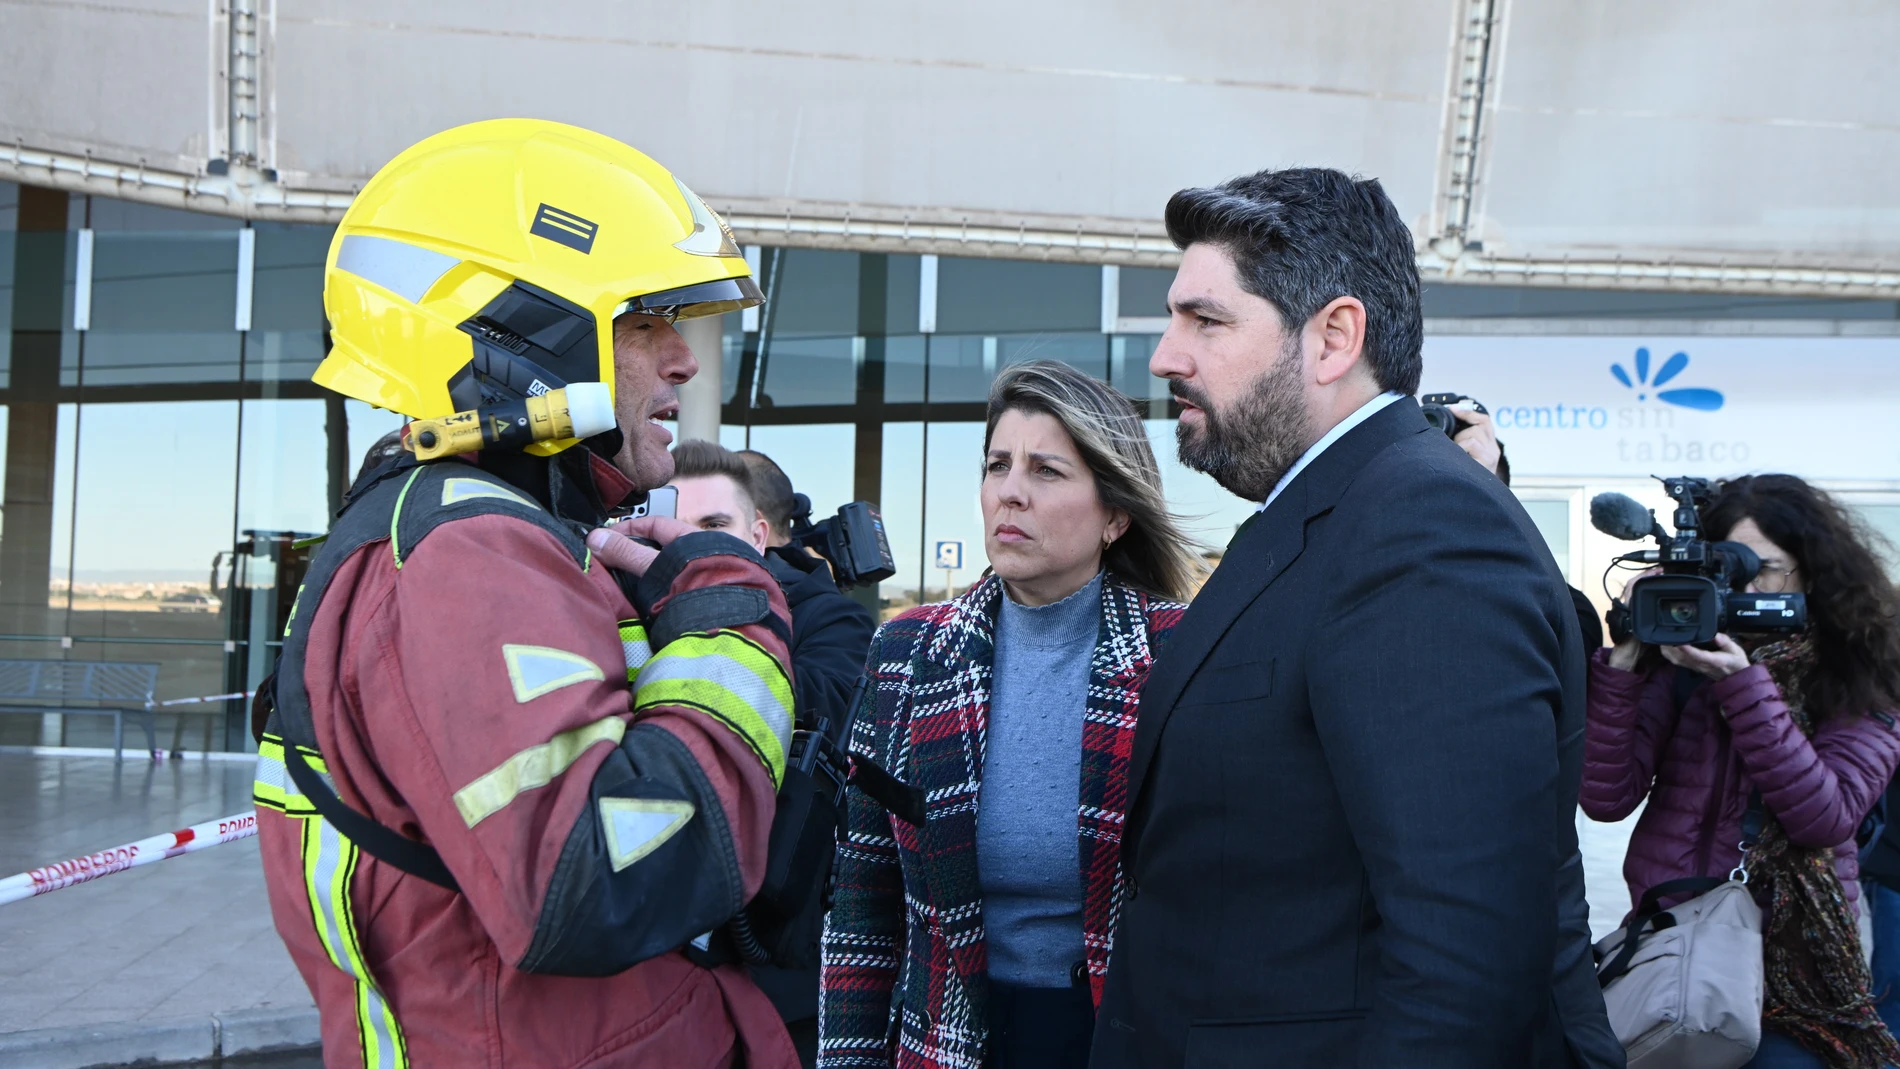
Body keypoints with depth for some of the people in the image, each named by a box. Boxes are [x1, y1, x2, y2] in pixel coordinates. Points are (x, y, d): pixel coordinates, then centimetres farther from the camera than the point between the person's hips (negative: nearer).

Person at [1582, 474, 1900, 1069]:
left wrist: (1744, 684, -21)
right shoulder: (1678, 661, 0)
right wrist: (1625, 657, -15)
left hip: (1794, 955, -1)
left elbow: (1826, 821, -15)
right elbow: (1605, 799, -9)